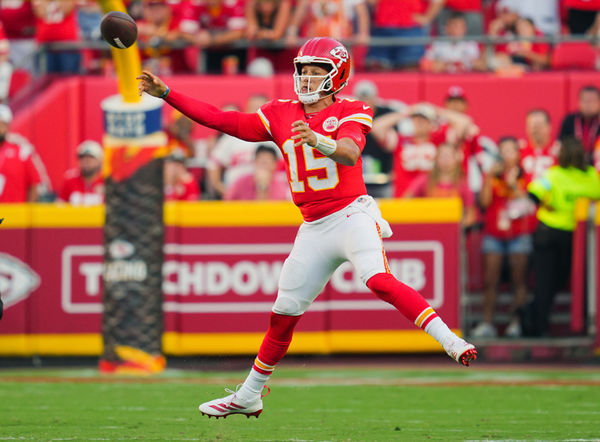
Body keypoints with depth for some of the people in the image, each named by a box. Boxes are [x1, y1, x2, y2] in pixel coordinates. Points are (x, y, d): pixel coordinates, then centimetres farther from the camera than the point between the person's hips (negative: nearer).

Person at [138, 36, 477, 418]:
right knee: (284, 313, 11)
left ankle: (449, 340, -34)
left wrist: (319, 141, -48)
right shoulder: (280, 115, 9)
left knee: (379, 281, -31)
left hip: (352, 215, -5)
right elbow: (220, 119, 9)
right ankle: (248, 397, 24)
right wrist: (166, 94, 4)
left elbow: (350, 153, -27)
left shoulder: (350, 113, -6)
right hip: (314, 228, 5)